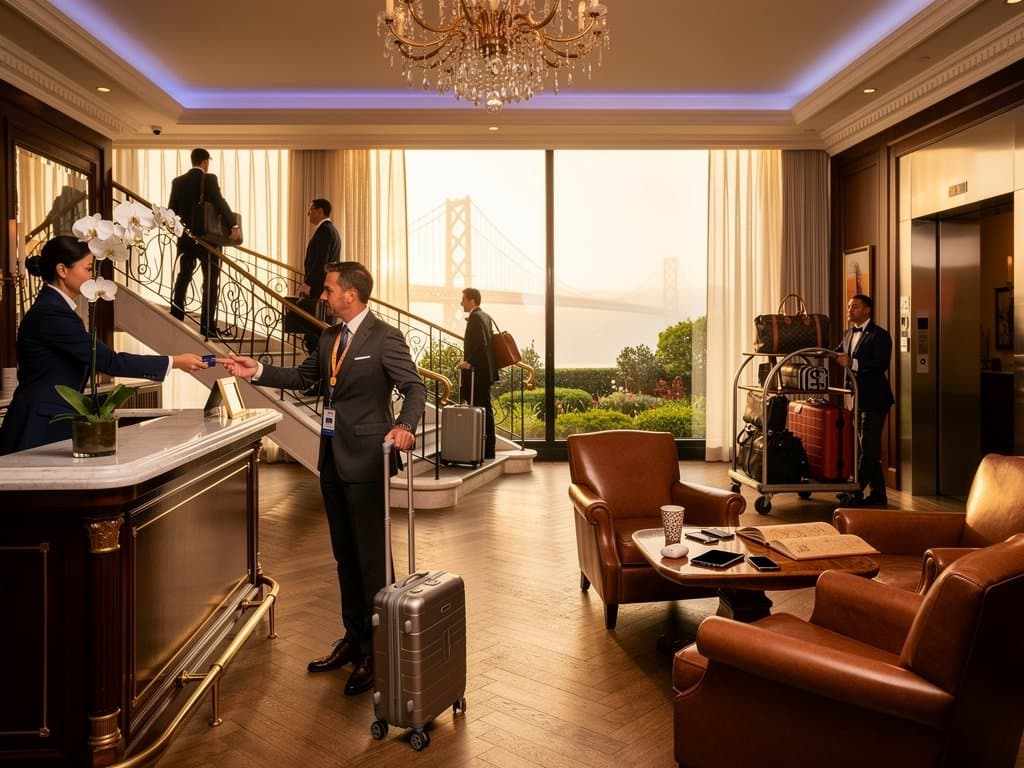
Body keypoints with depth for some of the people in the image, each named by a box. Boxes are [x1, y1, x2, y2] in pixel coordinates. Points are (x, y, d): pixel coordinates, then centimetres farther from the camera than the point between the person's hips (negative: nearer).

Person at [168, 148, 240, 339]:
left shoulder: (178, 182, 7)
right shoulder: (209, 179, -10)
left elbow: (171, 211, 10)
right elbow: (221, 204, -20)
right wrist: (233, 226, -17)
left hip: (185, 238, 6)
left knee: (183, 277, 18)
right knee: (211, 281, 0)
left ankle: (175, 318, 23)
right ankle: (207, 326, -3)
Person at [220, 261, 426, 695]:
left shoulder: (384, 338, -12)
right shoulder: (329, 337, 11)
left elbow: (415, 387, -16)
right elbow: (302, 378, 18)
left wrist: (404, 425, -33)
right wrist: (257, 371, 7)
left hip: (364, 459, -8)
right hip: (332, 457, 8)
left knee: (371, 558, 1)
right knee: (345, 556, 17)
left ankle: (377, 651, 14)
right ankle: (353, 638, 32)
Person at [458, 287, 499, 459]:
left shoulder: (475, 317, -14)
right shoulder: (485, 316, 16)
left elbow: (480, 344, -24)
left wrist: (470, 362, -20)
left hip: (478, 372, -10)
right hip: (485, 371, 10)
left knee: (483, 409, -6)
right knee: (485, 409, 13)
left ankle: (487, 451, -2)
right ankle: (488, 449, 19)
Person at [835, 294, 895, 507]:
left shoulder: (879, 335, -11)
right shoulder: (848, 335, 15)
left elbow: (882, 364, -22)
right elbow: (835, 354, 12)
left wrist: (853, 363, -33)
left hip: (874, 399, -8)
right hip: (857, 399, 9)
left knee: (868, 447, -6)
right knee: (867, 447, 13)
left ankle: (856, 492, -5)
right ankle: (878, 493, 22)